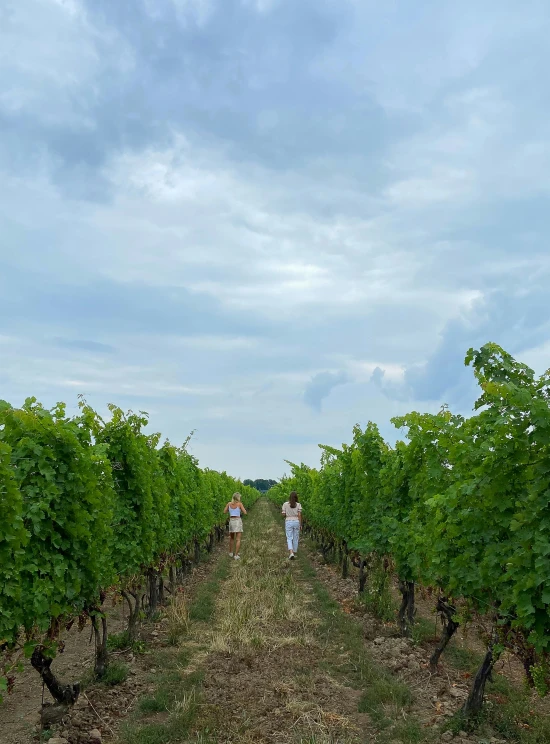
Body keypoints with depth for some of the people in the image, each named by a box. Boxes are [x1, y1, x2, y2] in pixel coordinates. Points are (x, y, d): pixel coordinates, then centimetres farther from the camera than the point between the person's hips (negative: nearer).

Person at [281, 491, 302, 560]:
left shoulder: (285, 504, -3)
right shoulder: (298, 505, -4)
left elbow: (283, 514, -3)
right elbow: (299, 515, -8)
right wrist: (300, 525, -2)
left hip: (288, 522, -1)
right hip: (296, 522, 1)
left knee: (289, 539, 1)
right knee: (295, 538, 13)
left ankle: (291, 553, -19)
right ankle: (294, 553, 20)